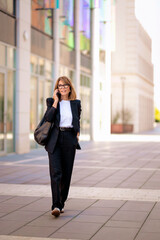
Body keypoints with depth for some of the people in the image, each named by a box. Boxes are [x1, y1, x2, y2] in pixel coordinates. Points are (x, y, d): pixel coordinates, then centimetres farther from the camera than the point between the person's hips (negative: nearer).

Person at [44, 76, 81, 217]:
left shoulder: (76, 103, 11)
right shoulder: (52, 101, 5)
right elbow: (48, 118, -12)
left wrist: (77, 133, 11)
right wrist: (55, 101, -10)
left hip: (69, 140, 2)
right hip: (55, 140, -2)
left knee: (66, 173, 5)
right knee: (55, 172, -13)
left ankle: (62, 202, 22)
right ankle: (56, 205, -17)